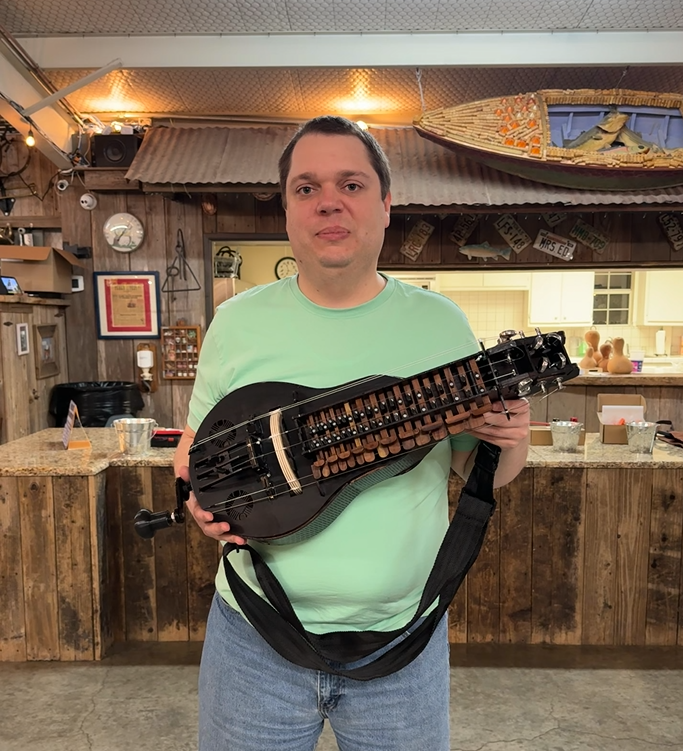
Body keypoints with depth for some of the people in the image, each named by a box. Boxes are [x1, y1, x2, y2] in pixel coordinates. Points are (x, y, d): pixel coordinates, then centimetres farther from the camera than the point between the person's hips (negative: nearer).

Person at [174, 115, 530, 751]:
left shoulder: (441, 323, -4)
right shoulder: (236, 322, -3)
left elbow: (479, 469, 3)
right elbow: (197, 443, 8)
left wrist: (511, 441, -18)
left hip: (403, 640, 0)